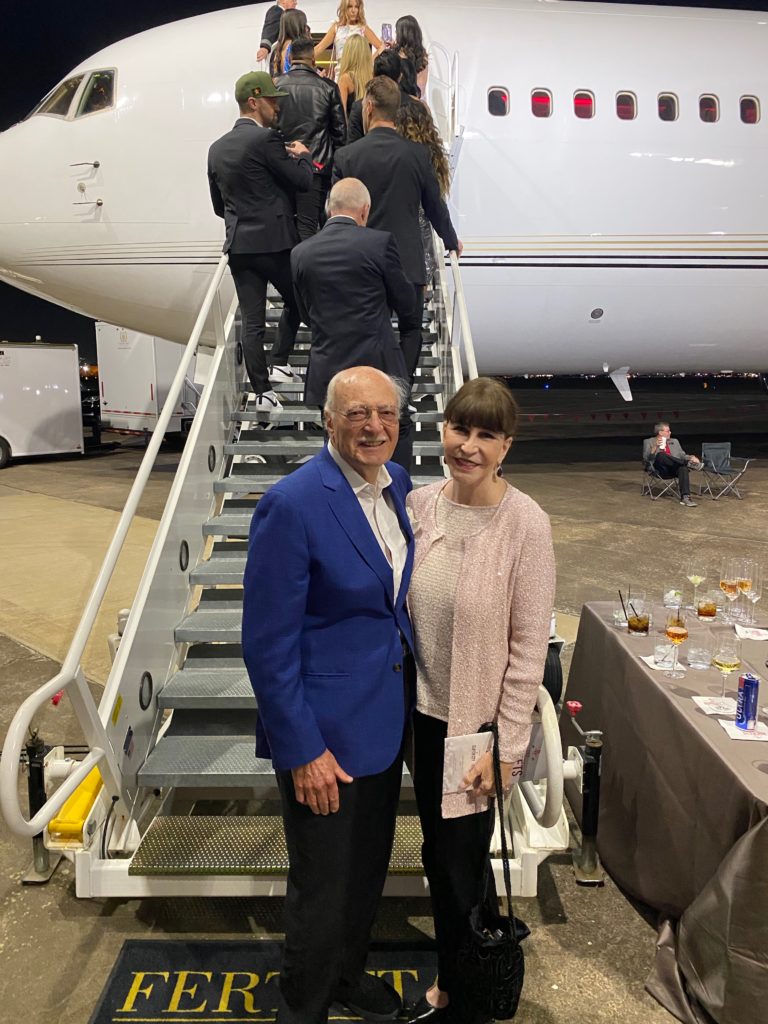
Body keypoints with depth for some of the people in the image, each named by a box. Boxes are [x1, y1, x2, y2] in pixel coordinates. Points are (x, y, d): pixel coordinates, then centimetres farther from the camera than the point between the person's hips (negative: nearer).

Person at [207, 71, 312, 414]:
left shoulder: (217, 148, 12)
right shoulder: (265, 138, -11)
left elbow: (218, 205, 17)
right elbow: (304, 181, -8)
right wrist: (302, 155, 10)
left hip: (238, 244, 6)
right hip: (274, 241, -6)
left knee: (252, 321, 5)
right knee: (296, 303, 17)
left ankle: (262, 392, 7)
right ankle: (279, 363, 19)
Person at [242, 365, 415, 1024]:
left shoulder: (398, 483, 0)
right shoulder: (292, 505, -23)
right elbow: (268, 644, -20)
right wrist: (302, 751, -17)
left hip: (386, 717, 7)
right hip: (324, 731, -7)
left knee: (369, 869, 25)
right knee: (323, 887, 13)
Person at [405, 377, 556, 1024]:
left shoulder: (525, 523, -18)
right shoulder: (420, 505, -4)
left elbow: (529, 647, -14)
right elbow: (401, 610, 6)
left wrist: (506, 748, -12)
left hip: (482, 723, -5)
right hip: (426, 712, 5)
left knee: (460, 863, 10)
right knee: (439, 855, 21)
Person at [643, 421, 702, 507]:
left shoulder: (674, 441, 26)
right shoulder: (649, 442, 12)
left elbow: (682, 456, 20)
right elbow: (646, 458, -1)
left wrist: (691, 457, -2)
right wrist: (655, 447, -16)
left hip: (674, 469, 3)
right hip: (659, 470, -3)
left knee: (683, 467, -33)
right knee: (661, 454, -35)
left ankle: (685, 497, -42)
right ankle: (689, 464, -33)